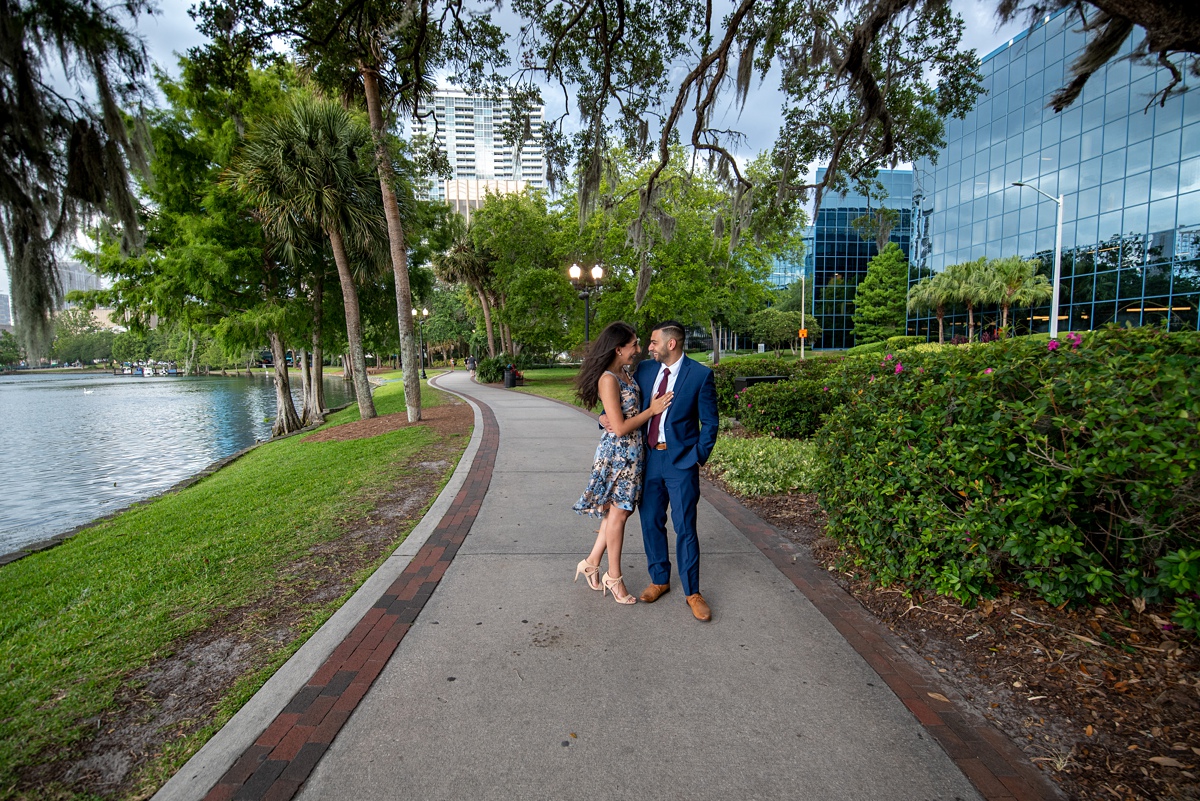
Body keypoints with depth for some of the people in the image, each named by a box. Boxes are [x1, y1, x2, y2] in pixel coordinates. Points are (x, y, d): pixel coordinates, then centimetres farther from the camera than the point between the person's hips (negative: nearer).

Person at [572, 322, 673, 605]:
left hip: (631, 452, 9)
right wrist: (652, 410, -15)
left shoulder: (624, 374, 8)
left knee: (618, 510, 16)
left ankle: (592, 563, 31)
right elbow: (620, 427, -22)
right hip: (618, 452, -9)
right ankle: (614, 577, 21)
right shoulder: (608, 379, -20)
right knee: (618, 513, 4)